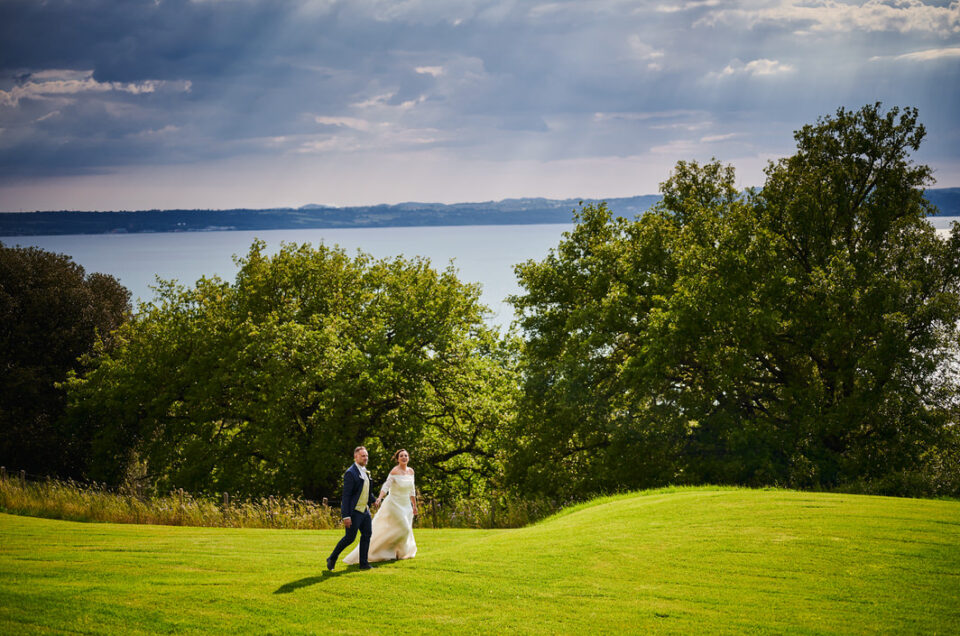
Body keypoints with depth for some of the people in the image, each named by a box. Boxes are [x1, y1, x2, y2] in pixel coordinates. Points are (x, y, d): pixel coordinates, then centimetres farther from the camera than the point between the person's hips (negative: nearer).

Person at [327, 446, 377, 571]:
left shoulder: (365, 472, 11)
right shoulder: (350, 473, -17)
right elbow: (346, 495, -19)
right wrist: (346, 516, -22)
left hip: (365, 510, 8)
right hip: (354, 511, -8)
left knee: (367, 535, 4)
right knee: (350, 537, -3)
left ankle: (363, 563, 10)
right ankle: (332, 559, 14)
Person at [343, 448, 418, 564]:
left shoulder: (410, 471, 6)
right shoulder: (395, 471, -15)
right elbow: (386, 487, -24)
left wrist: (414, 505, 18)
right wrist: (379, 498, -39)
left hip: (406, 506, 7)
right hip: (394, 504, -7)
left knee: (406, 531, 12)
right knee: (403, 529, -11)